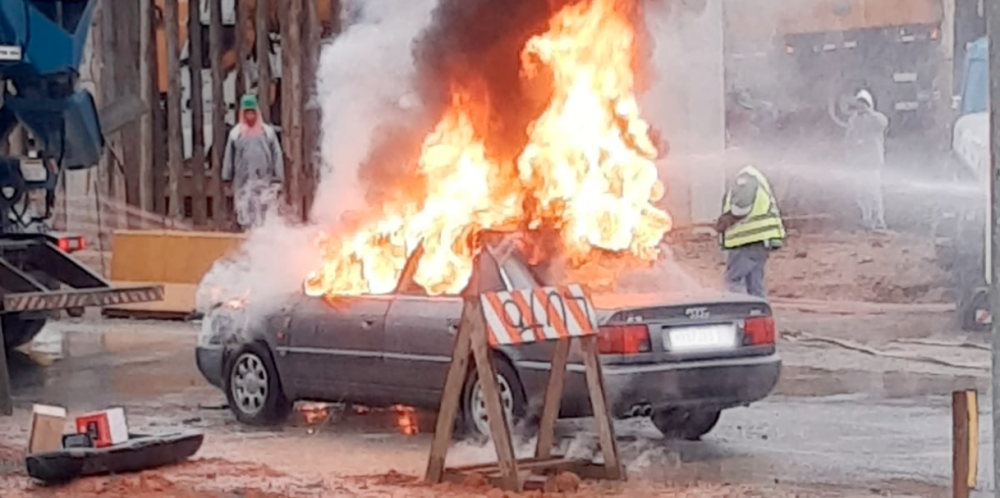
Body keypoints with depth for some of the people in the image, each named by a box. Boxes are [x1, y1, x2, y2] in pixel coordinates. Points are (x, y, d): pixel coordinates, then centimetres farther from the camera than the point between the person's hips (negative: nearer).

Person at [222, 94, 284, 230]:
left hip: (265, 182, 0)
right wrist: (228, 178, 6)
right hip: (243, 183, 0)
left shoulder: (268, 132, 3)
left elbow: (277, 156, 5)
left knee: (266, 217, -4)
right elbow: (229, 157, 7)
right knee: (246, 215, 0)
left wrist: (277, 180, 2)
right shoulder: (236, 134, 3)